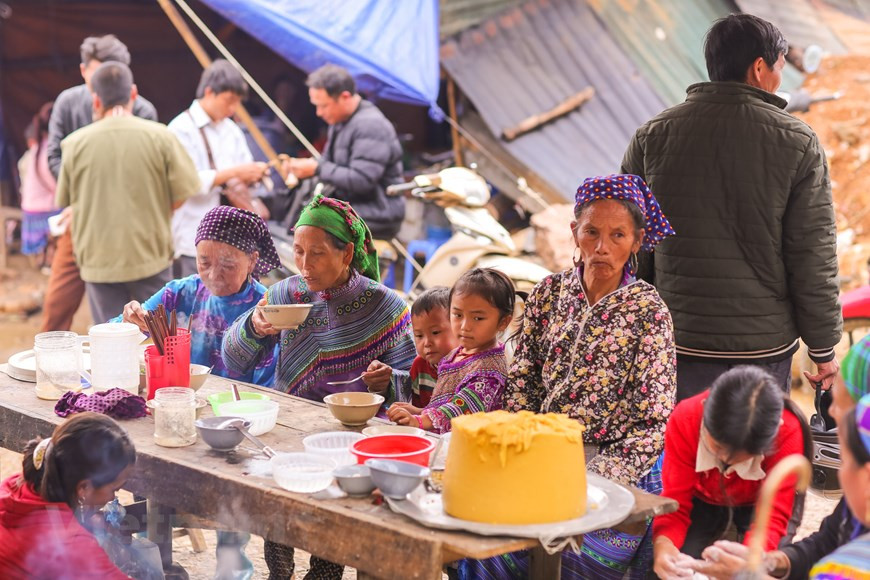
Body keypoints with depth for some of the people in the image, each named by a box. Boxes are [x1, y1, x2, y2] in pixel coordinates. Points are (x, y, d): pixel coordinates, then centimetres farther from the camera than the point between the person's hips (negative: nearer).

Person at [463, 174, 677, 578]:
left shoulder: (647, 312, -4)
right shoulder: (549, 293, 8)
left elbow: (652, 424, -7)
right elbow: (520, 382, 10)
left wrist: (591, 480, -18)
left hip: (618, 475, -4)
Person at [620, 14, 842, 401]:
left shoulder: (652, 137, 0)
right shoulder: (797, 143, -6)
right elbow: (814, 256, -6)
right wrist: (824, 349, 3)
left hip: (678, 344, 2)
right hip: (766, 346, -1)